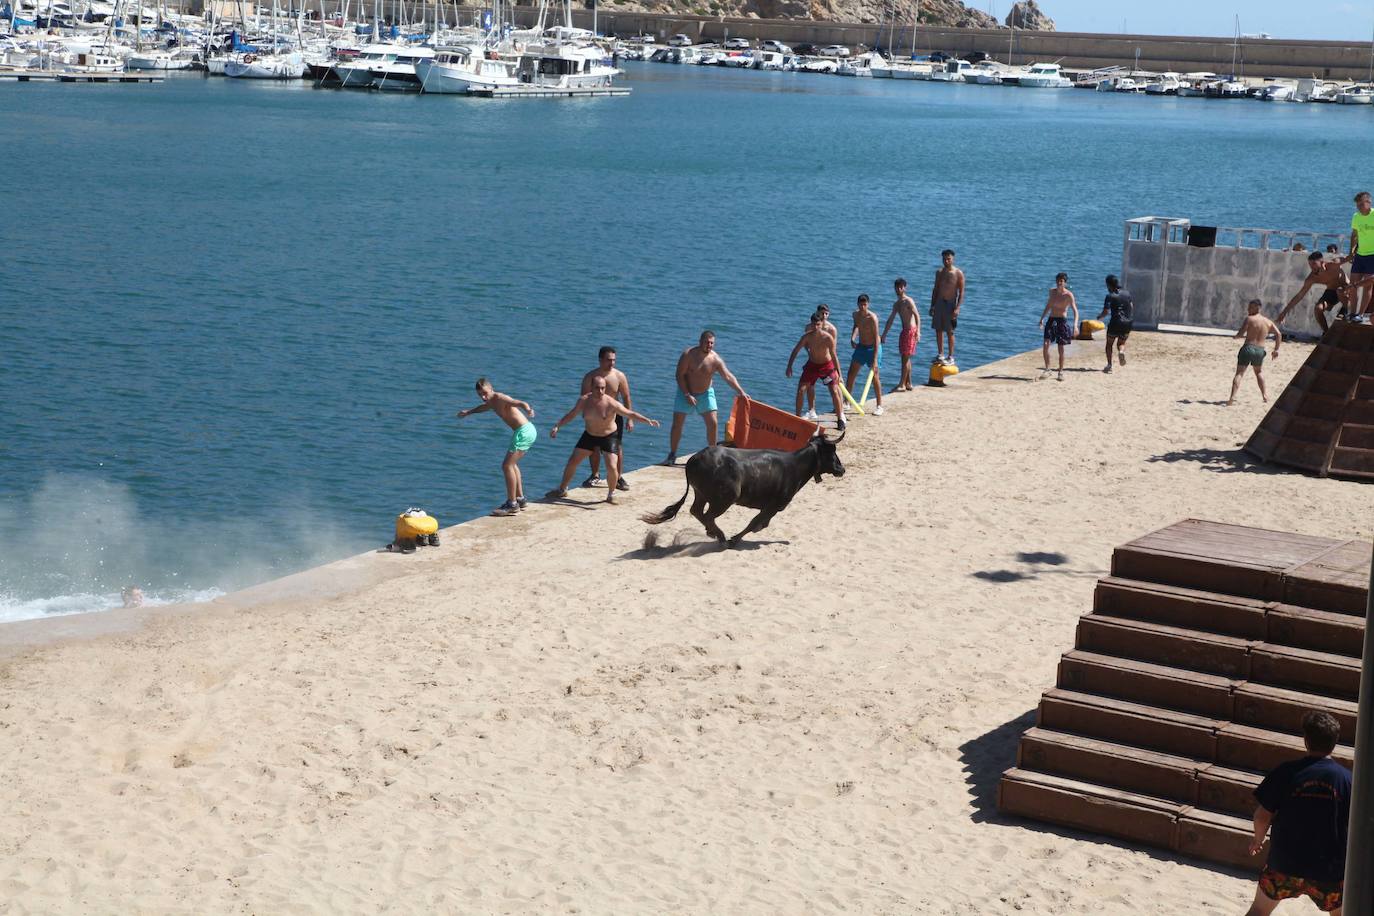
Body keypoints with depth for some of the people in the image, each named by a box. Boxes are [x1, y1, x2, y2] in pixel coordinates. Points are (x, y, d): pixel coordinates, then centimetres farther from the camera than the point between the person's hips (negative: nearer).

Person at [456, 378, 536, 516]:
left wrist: (528, 409, -54)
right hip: (526, 431, 10)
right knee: (512, 464, 25)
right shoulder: (491, 402, 15)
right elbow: (482, 407, 41)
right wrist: (468, 412, 57)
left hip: (524, 431, -10)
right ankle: (520, 499, 34)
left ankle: (512, 504, -8)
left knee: (507, 466, -10)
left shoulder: (500, 398, -14)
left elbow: (521, 403, -31)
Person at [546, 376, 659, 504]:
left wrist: (648, 420, -34)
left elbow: (631, 414, -24)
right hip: (589, 436, 4)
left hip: (608, 437, -4)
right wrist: (557, 426, 2)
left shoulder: (611, 404, -25)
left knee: (612, 467, -15)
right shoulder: (584, 400, -12)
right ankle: (562, 490, 25)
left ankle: (611, 494, 10)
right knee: (572, 462, 5)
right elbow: (571, 414, 4)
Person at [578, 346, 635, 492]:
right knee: (594, 447, 7)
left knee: (617, 446, -5)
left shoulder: (619, 376, -8)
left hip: (614, 415, -1)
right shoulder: (590, 377, -8)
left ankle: (619, 477, 3)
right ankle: (595, 476, 24)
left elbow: (626, 398, -4)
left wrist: (630, 418, -7)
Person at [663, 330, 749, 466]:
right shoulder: (688, 354, -19)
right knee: (677, 424, -4)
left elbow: (728, 377, -19)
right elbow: (680, 375, -16)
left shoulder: (715, 359, -15)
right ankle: (672, 455, 7)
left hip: (705, 393, 1)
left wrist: (740, 392, -30)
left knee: (712, 423, -7)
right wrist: (687, 395, -20)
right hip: (686, 392, -1)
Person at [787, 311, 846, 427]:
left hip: (827, 365, -3)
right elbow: (795, 350, -8)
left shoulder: (828, 338, -24)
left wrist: (839, 374, -19)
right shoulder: (807, 336, -17)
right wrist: (789, 366, -13)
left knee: (835, 392, -9)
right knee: (800, 390, -4)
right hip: (812, 364, 3)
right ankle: (797, 417, 8)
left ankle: (840, 418, 7)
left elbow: (834, 356, -20)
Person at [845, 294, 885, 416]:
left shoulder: (872, 318, -24)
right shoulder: (856, 314, -4)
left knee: (875, 376, -5)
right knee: (851, 374, 6)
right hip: (860, 346, 7)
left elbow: (876, 339, -25)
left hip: (872, 348, -6)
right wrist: (852, 338, 0)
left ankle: (879, 406, 4)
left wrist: (875, 359, -29)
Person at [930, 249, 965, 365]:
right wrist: (932, 306, 11)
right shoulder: (939, 272, 8)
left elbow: (961, 292, -9)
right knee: (938, 330, 7)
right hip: (939, 303, 5)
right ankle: (940, 355, 18)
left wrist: (957, 308, -17)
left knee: (949, 332, -2)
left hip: (950, 304, -5)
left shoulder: (958, 274, -8)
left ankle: (951, 358, 4)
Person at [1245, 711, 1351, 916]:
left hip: (1284, 863, 0)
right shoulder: (1347, 779, -9)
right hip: (1330, 870, 0)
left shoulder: (1286, 772, -11)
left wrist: (1258, 838, 14)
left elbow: (1262, 815, -7)